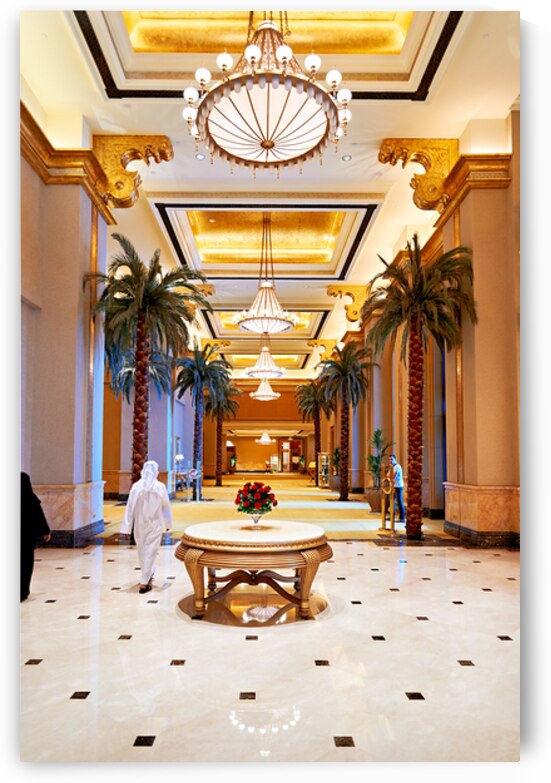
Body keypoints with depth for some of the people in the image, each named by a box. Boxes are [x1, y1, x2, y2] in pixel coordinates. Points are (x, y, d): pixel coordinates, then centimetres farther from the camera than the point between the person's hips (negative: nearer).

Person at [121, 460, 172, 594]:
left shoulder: (136, 486, -9)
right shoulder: (160, 487, -12)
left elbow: (130, 508, -7)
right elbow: (166, 506, -1)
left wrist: (127, 528, -2)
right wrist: (168, 523, 14)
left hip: (139, 524, 3)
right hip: (155, 524, -3)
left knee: (142, 551, 21)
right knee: (150, 552, 4)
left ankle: (148, 574, 40)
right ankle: (144, 583, 1)